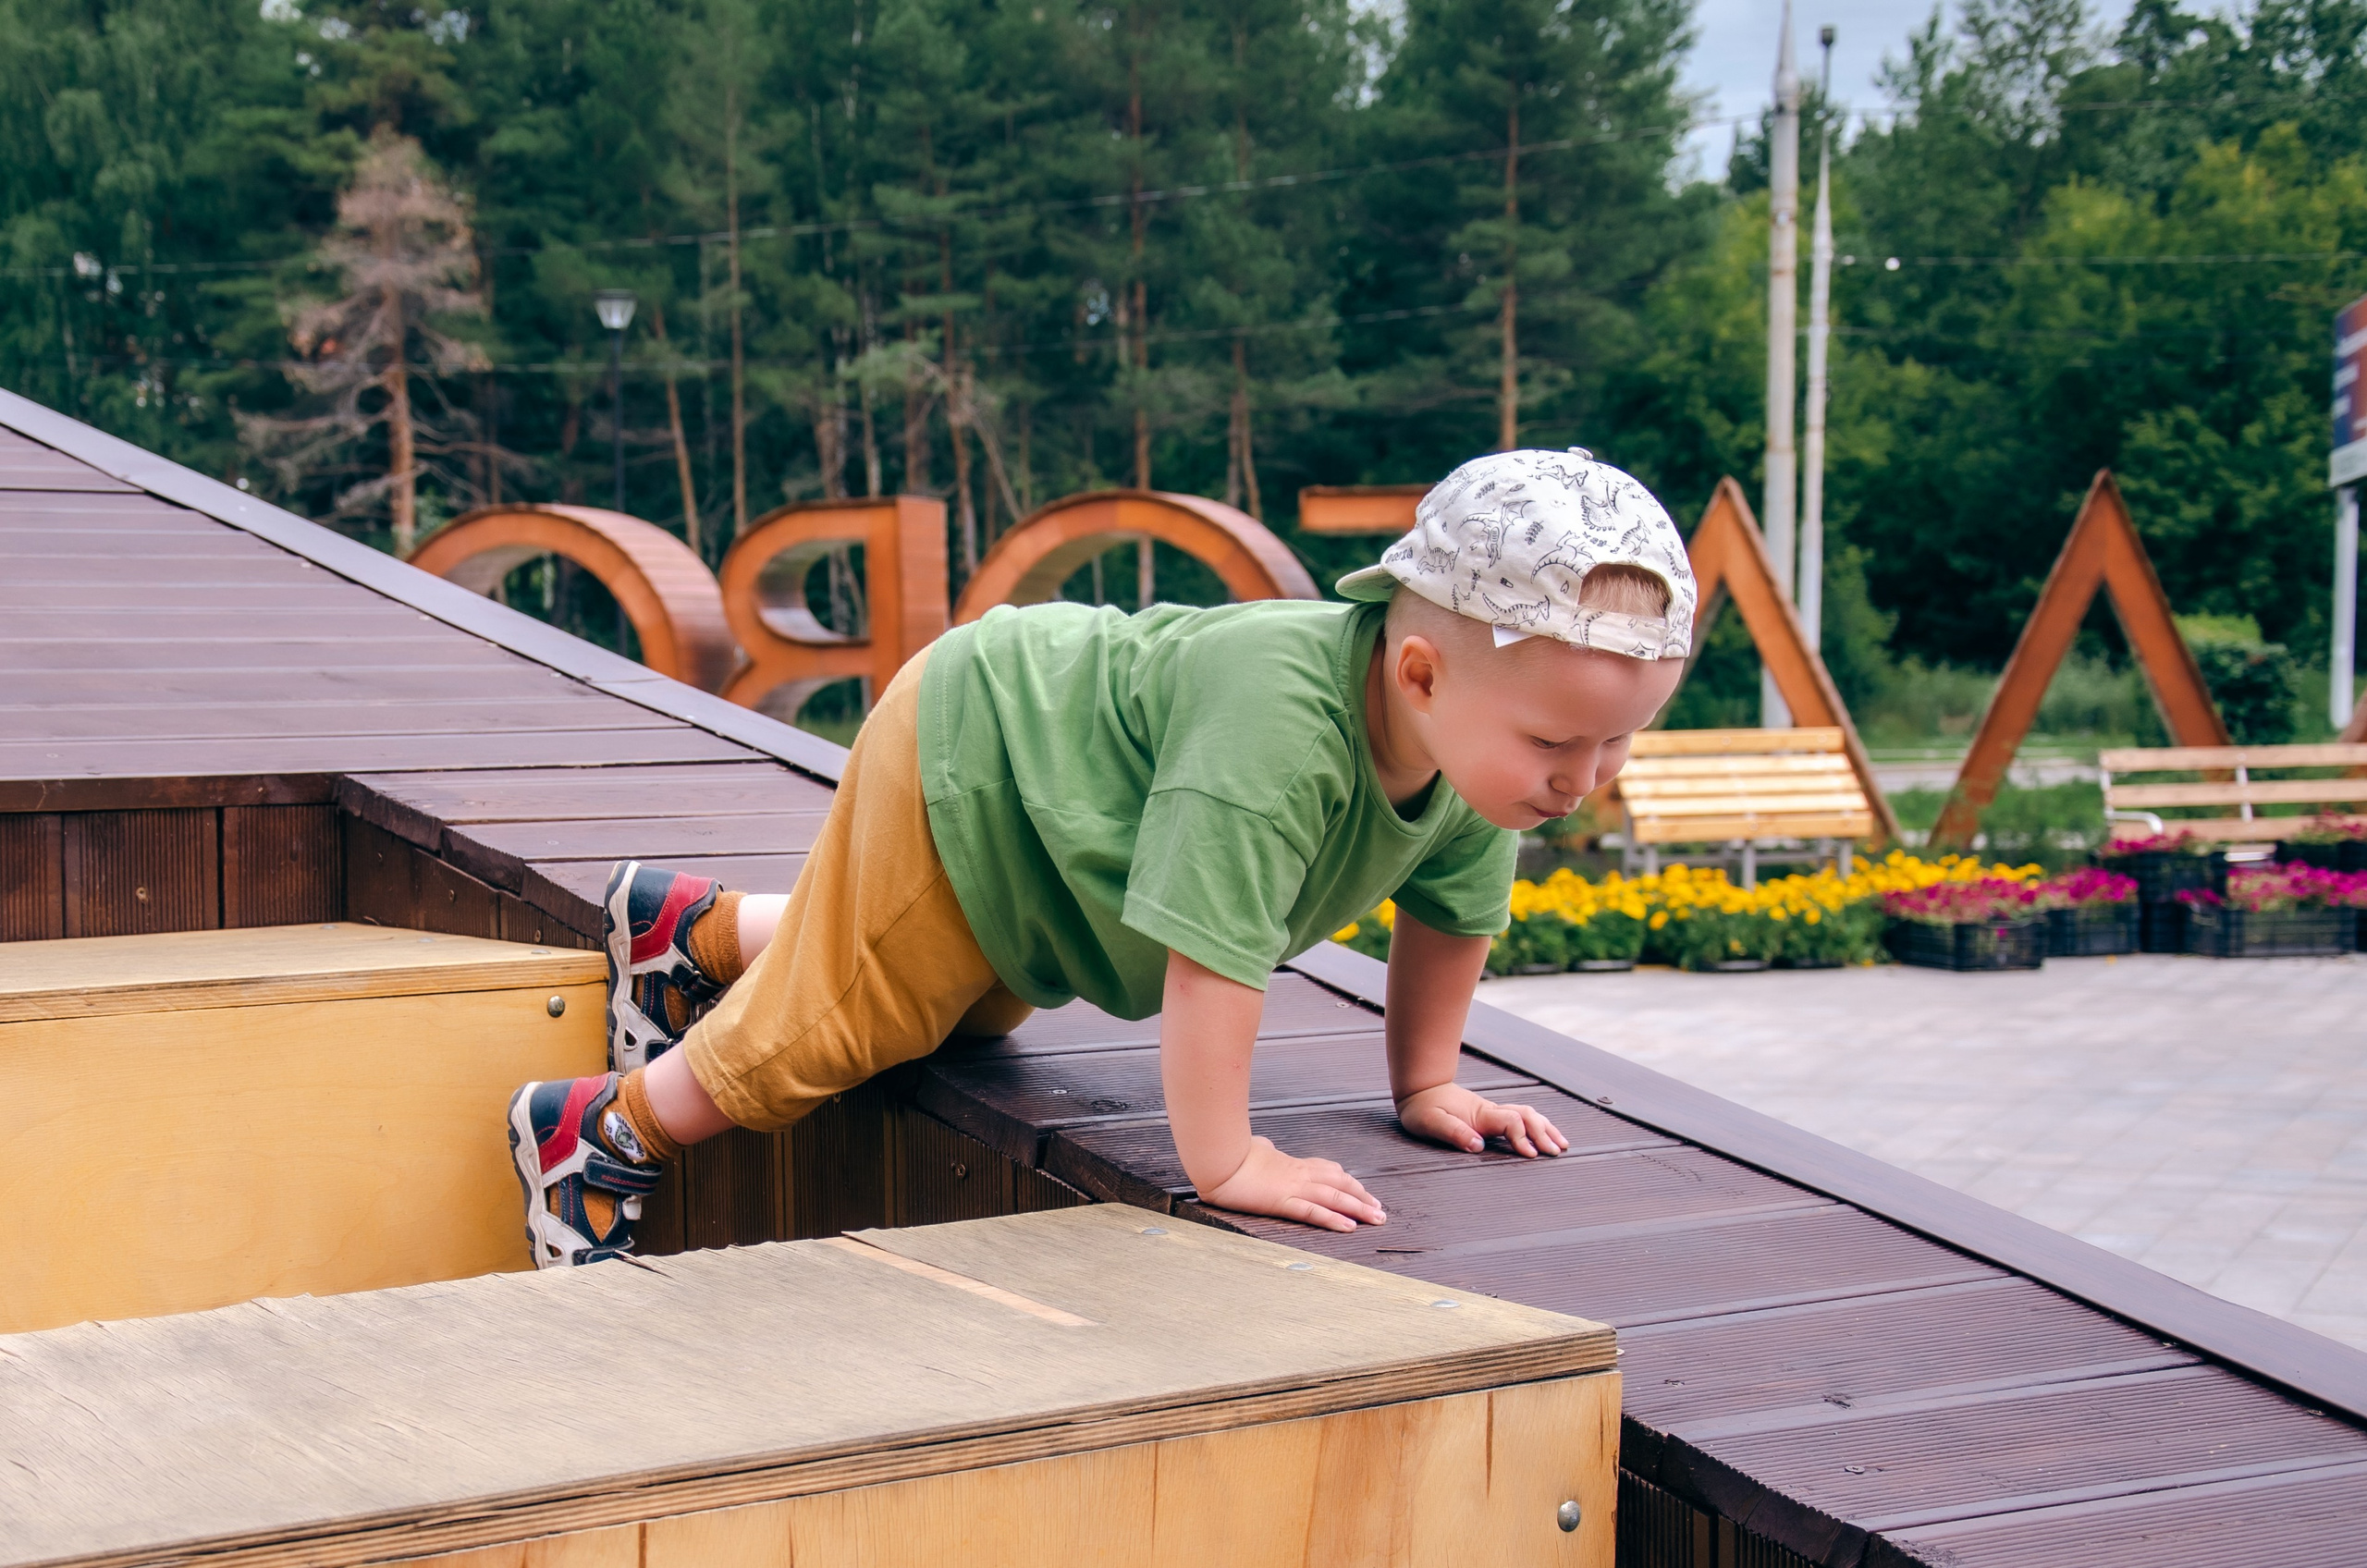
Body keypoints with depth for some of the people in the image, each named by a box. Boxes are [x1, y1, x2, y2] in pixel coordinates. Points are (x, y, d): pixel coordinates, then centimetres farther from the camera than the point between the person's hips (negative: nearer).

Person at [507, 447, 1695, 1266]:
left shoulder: (1476, 732, -20)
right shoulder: (1275, 724, -48)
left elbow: (1452, 907, -2)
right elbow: (1213, 949, -46)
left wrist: (1425, 1085, 1)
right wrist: (1221, 1164, -37)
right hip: (961, 755, -9)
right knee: (827, 1021, 5)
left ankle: (694, 928, 47)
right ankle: (598, 1130, 29)